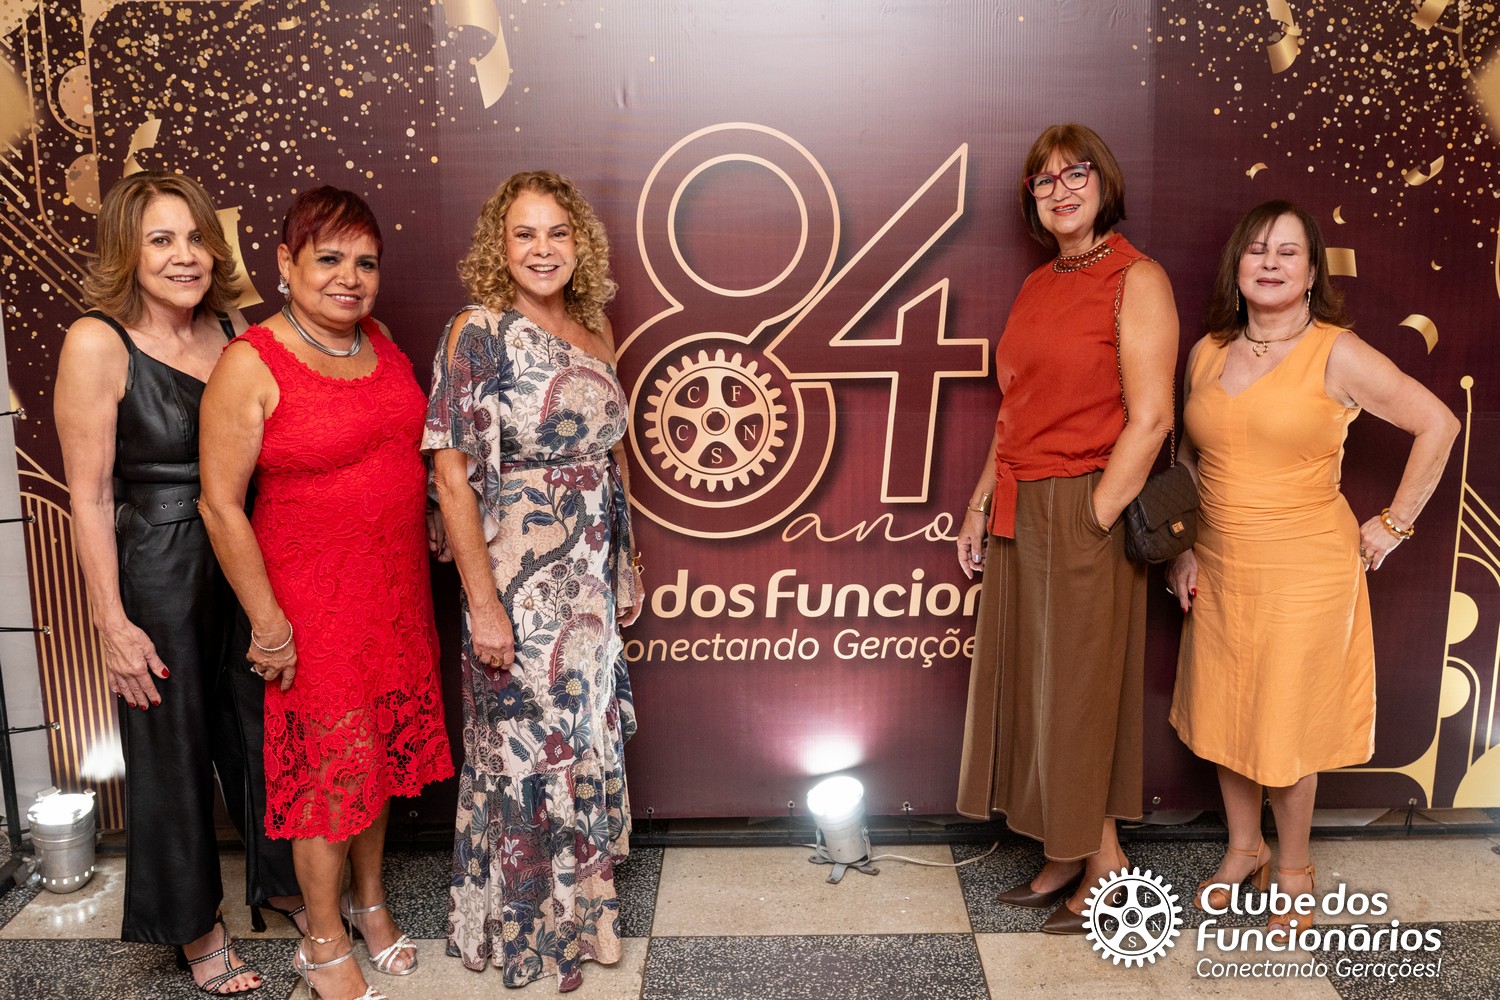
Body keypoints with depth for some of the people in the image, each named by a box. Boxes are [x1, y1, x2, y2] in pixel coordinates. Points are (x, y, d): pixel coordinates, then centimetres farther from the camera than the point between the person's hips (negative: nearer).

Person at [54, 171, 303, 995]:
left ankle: (278, 881, 41)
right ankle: (195, 925, 32)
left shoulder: (229, 330, 2)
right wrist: (113, 621, -12)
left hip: (247, 562, 5)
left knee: (260, 729, 18)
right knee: (174, 746, 11)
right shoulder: (97, 345, -13)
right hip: (158, 574, -5)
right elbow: (89, 496, -12)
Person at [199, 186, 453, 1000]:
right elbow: (221, 505, -14)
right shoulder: (250, 366, -15)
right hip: (312, 596, -6)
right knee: (329, 761, 4)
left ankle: (369, 899, 38)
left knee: (383, 744, 17)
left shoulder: (380, 343, 5)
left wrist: (427, 521, 11)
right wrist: (266, 618, -15)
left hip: (397, 587, 6)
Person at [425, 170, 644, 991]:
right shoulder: (479, 332, -13)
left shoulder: (593, 328, 6)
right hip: (517, 583, -6)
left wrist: (626, 563, 13)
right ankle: (524, 928, 30)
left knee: (589, 739, 17)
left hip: (590, 577, 6)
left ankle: (577, 903, 39)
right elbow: (453, 476, -16)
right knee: (527, 752, 7)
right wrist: (483, 606, -18)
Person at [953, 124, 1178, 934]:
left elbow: (1149, 419, -15)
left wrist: (1093, 522, -17)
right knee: (1033, 683, 13)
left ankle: (1105, 863, 21)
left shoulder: (1137, 280, -8)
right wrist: (980, 505, 11)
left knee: (1079, 690, 2)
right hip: (1018, 516, 8)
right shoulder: (1038, 286, 14)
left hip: (1085, 511, -7)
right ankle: (1068, 855, 28)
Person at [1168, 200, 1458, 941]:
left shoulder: (1337, 355, -10)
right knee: (1224, 718, 14)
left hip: (1304, 574, -4)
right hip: (1219, 572, 5)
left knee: (1288, 727, 6)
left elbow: (1437, 425, -6)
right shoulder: (1207, 353, 4)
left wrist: (1392, 524, -5)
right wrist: (1182, 549, 8)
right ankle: (1242, 850, 35)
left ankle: (1294, 867, 29)